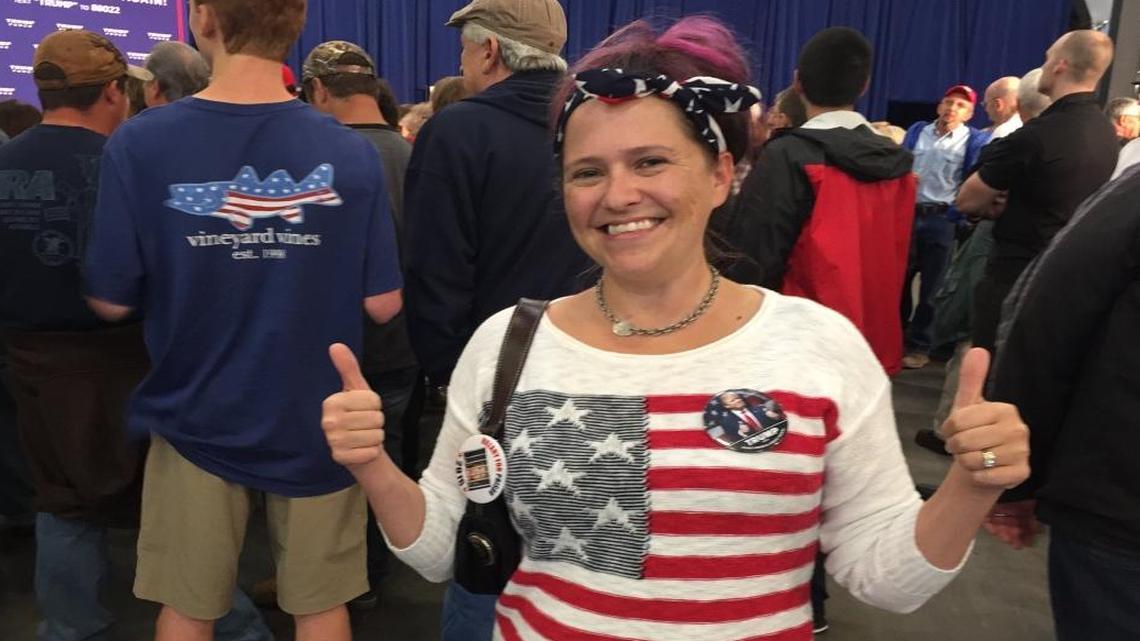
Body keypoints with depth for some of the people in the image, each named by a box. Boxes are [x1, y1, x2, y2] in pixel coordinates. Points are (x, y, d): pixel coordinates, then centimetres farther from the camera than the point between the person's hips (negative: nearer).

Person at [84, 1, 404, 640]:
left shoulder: (139, 144, -14)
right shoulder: (351, 153, -13)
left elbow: (111, 301, -7)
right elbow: (383, 303, -9)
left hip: (197, 422, 0)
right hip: (314, 423, 0)